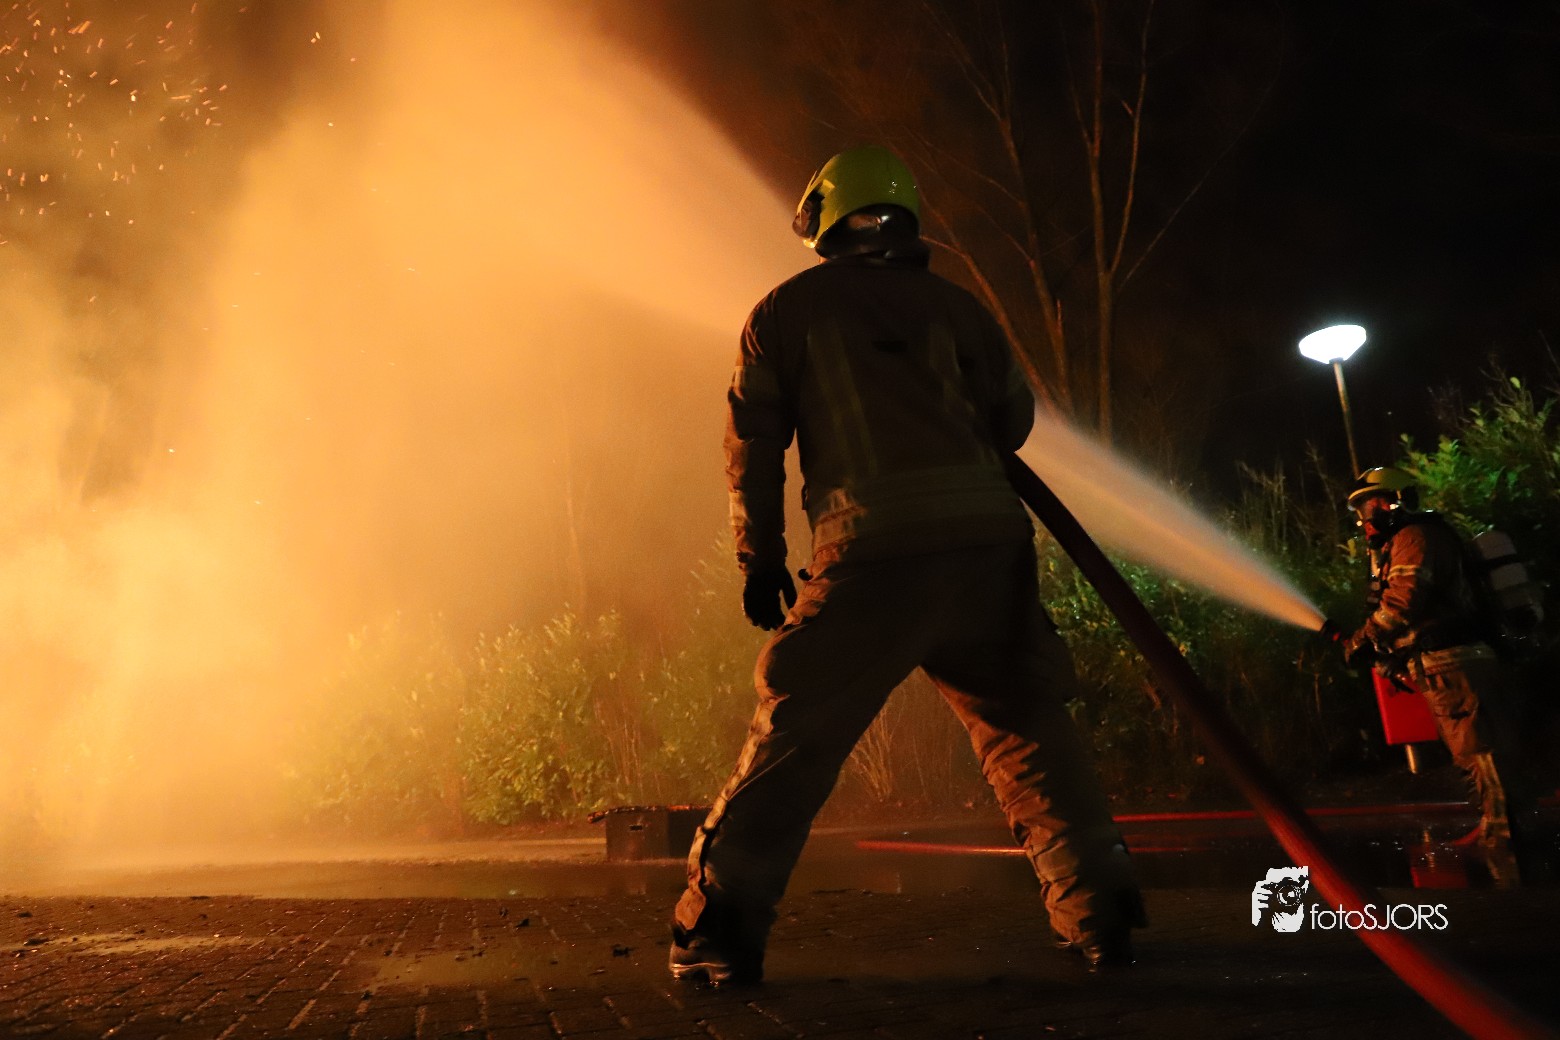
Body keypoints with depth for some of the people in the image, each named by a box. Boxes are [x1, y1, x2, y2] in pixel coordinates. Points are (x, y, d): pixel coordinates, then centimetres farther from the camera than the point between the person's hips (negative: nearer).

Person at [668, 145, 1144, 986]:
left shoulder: (789, 308, 11)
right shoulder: (951, 303, 17)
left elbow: (753, 441, 7)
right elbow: (1013, 419, 20)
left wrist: (759, 559, 13)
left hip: (872, 548, -3)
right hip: (987, 537, 3)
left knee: (794, 738, 4)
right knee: (1028, 727, 16)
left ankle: (718, 931, 6)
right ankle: (1099, 913, 17)